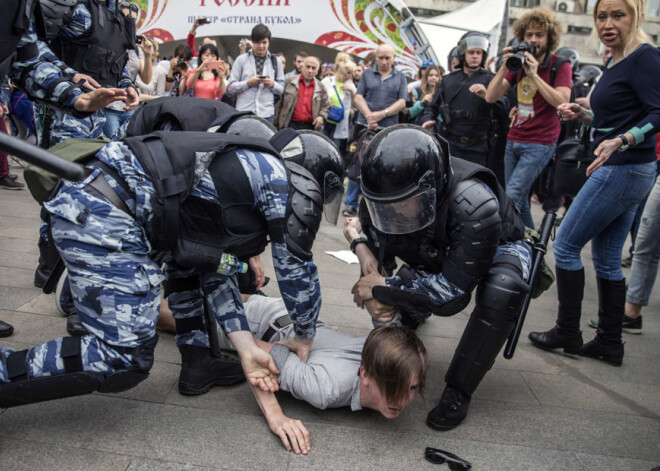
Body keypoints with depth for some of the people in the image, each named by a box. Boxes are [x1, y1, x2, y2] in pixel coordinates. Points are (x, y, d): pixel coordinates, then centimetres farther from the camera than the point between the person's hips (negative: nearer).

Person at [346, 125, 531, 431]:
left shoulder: (474, 205, -44)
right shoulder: (377, 203, -26)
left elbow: (454, 288, -38)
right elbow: (377, 263, -12)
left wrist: (383, 288, -35)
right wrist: (374, 299, -34)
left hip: (497, 248, -5)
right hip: (437, 254, 6)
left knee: (500, 293, -36)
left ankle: (457, 394, -17)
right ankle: (412, 315, 35)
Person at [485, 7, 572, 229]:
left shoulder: (560, 65, -4)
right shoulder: (518, 63, 11)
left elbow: (562, 101, -20)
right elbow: (491, 97, 1)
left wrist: (534, 74, -23)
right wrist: (504, 67, -13)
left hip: (540, 143, -6)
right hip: (513, 139, 6)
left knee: (512, 197, -16)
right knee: (520, 200, 11)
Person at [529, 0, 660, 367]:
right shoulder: (618, 62, 15)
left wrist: (620, 141, -35)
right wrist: (584, 115, 10)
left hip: (622, 171, -10)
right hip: (625, 172, 10)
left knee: (566, 245, -2)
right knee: (607, 259, 13)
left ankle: (568, 333, 10)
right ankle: (610, 343, 21)